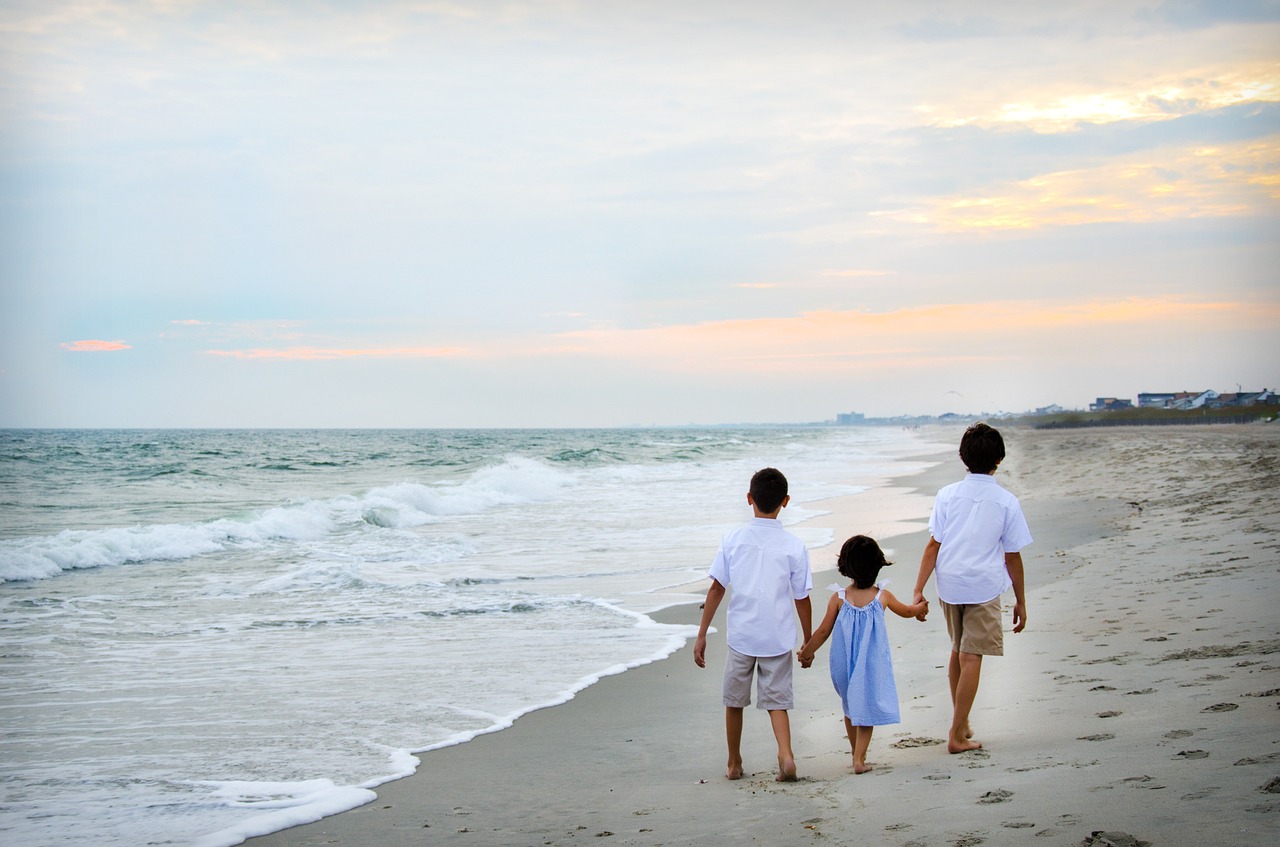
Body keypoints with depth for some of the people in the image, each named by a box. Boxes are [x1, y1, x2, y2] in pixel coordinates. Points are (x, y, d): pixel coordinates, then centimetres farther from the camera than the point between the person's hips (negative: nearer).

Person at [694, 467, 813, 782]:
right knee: (776, 700, 8)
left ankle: (734, 764, 26)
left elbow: (716, 589, -3)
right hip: (778, 638, 0)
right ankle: (785, 755, -14)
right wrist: (808, 643, 10)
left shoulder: (733, 539, -5)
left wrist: (702, 635, 4)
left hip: (740, 635, 1)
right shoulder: (794, 546, -7)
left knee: (734, 700, 16)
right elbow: (802, 599, -2)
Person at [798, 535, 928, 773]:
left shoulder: (839, 598, -9)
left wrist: (806, 652, 12)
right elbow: (906, 611, 14)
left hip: (845, 663, 1)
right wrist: (920, 607, 37)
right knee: (866, 708, 7)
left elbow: (823, 631, -3)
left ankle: (857, 753, 31)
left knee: (850, 707, 20)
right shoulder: (882, 596, -6)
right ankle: (859, 759, -1)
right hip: (872, 663, -1)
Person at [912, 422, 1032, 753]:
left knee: (958, 651, 20)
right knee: (971, 657, -2)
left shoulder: (947, 494, 1)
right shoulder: (1007, 502, -3)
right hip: (984, 587, -3)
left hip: (949, 585, 3)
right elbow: (1012, 557, 1)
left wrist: (919, 590, 1)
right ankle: (957, 735, -3)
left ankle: (961, 723, 30)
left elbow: (933, 545, -2)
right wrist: (1020, 601, 10)